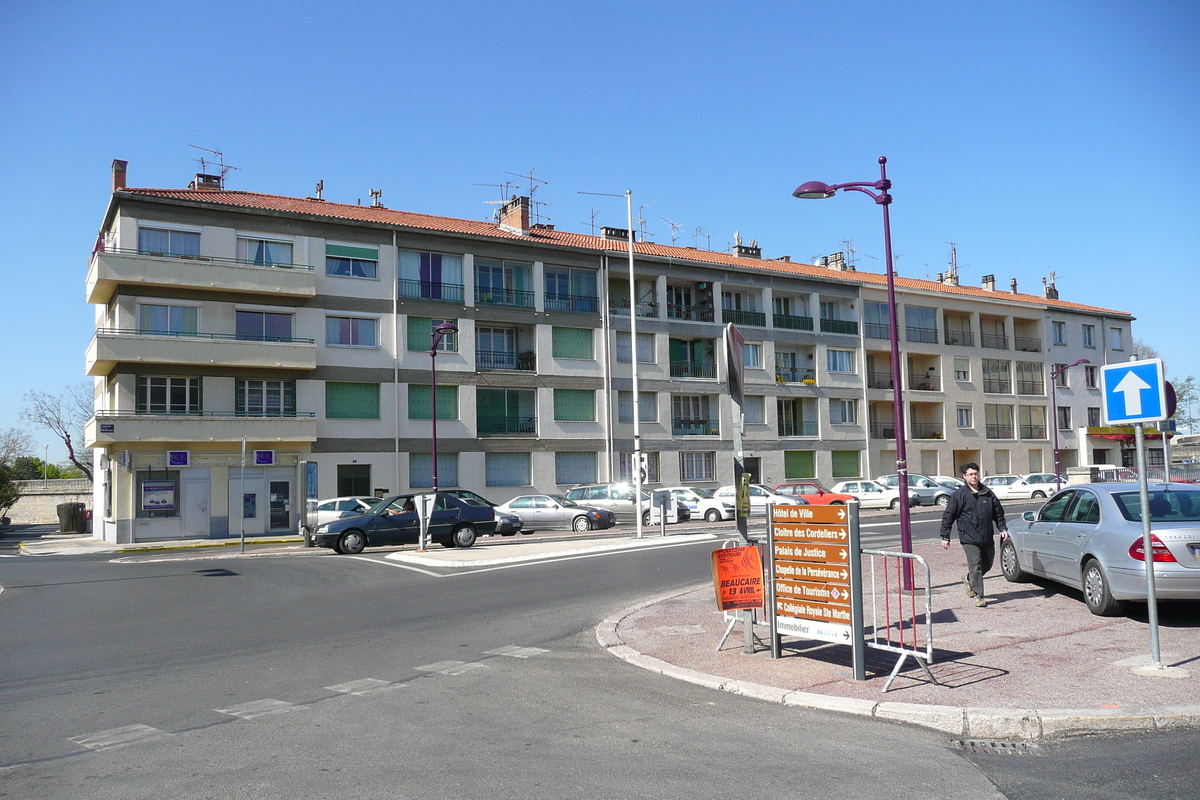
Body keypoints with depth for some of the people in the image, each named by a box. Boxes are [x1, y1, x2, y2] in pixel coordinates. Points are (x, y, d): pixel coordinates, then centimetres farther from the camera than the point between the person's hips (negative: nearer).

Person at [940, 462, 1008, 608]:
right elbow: (948, 516, -3)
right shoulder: (959, 495, -4)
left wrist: (1003, 528, 7)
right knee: (975, 566, -8)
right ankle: (978, 596, 0)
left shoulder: (988, 493, 9)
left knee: (987, 564, 15)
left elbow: (998, 513, 20)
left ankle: (969, 580, 40)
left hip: (987, 537, 5)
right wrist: (945, 537, -5)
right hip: (969, 538, -5)